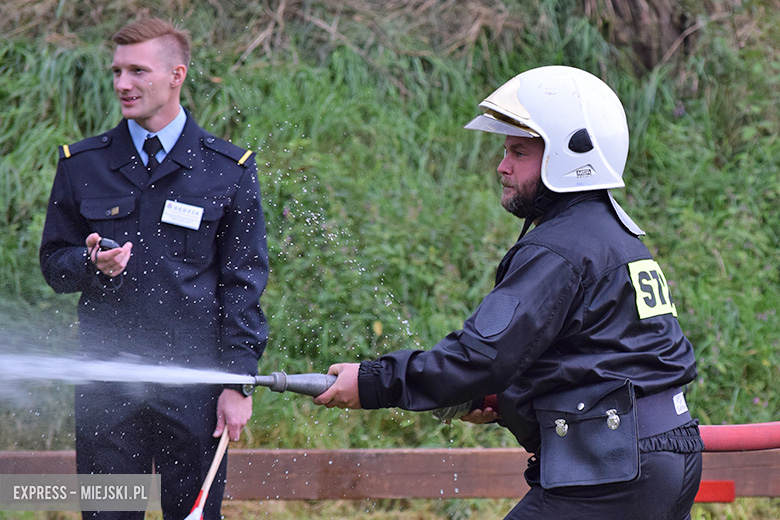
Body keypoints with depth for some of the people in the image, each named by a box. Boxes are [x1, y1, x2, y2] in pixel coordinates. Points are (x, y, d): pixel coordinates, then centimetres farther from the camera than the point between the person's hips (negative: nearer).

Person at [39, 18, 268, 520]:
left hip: (194, 377, -1)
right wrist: (91, 263, -11)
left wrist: (239, 383, -3)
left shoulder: (230, 169, 2)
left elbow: (244, 281, 3)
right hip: (105, 381, 1)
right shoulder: (81, 164, 7)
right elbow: (53, 262, 13)